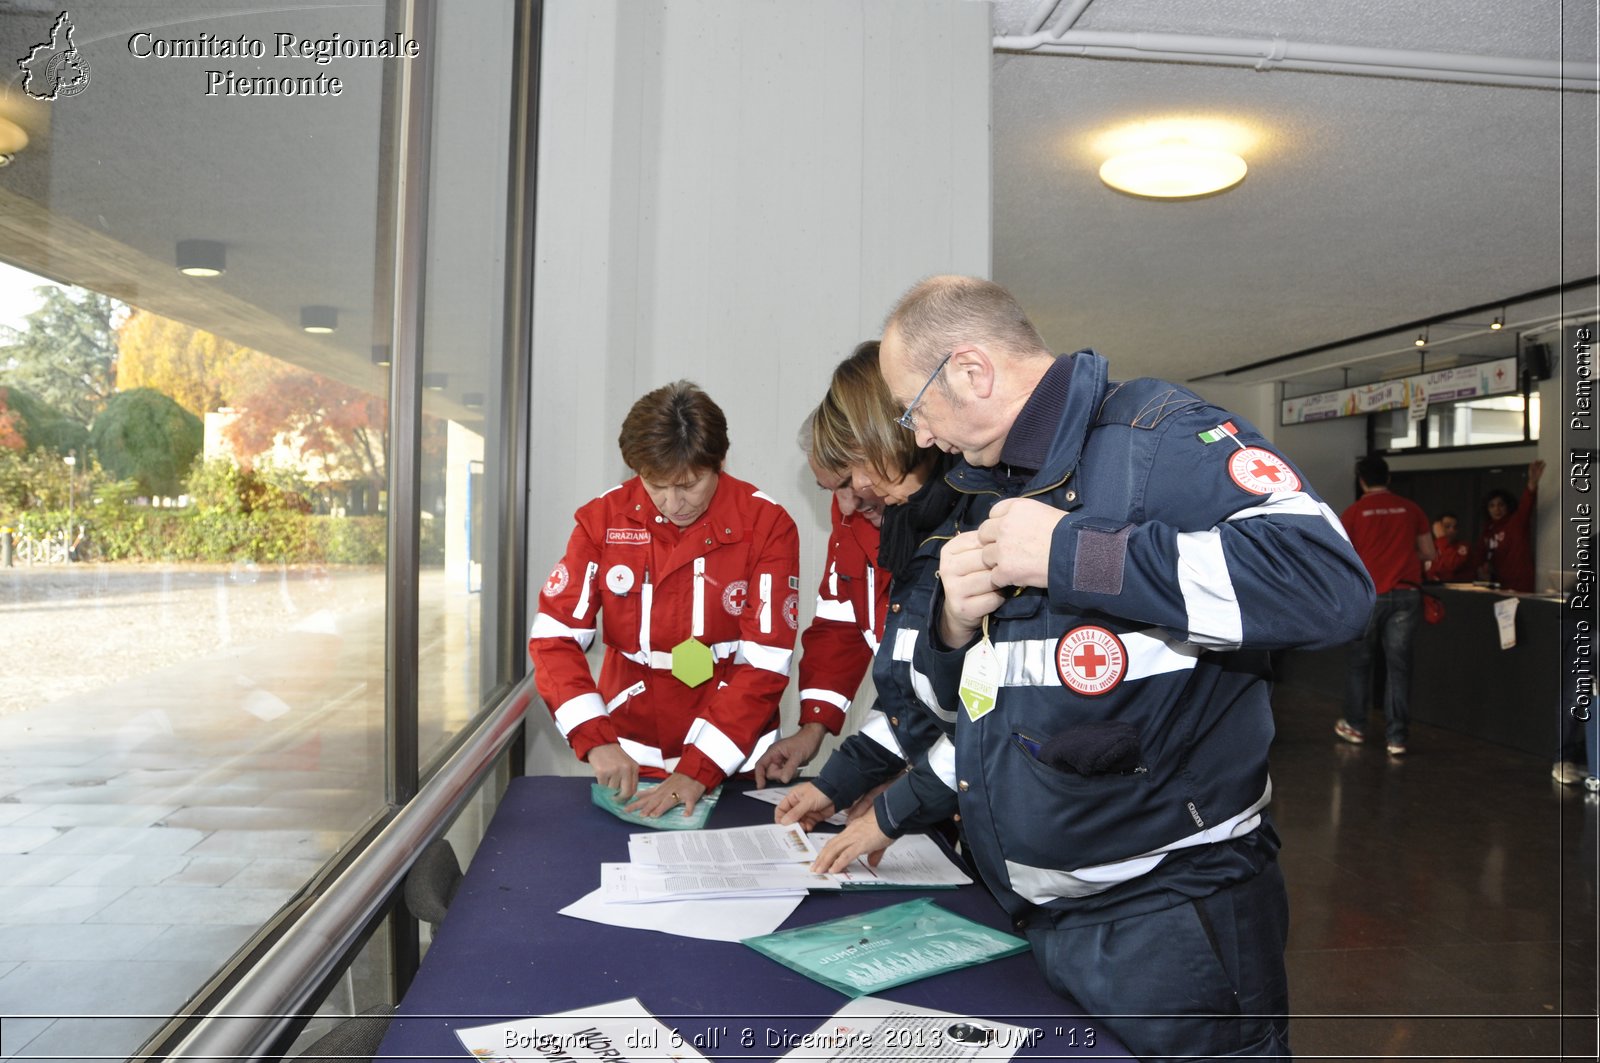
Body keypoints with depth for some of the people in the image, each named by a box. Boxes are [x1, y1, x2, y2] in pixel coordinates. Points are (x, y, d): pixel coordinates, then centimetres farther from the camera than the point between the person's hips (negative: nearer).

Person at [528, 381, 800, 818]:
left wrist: (700, 770, -20)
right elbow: (554, 635, -7)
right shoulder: (604, 518, -7)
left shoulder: (766, 525, -12)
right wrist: (595, 741, -20)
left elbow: (766, 662, -15)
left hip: (732, 754, -1)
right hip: (629, 757, 1)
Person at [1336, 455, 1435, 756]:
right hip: (1407, 594, 2)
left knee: (1359, 661, 13)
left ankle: (1354, 726, 24)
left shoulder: (1353, 512, -2)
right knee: (1398, 665, 4)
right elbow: (1429, 554, 11)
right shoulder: (1411, 509, 5)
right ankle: (1397, 737, 4)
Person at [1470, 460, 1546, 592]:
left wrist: (1532, 483, -44)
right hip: (1497, 585, 6)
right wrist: (1479, 568, -6)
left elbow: (1526, 505, -25)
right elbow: (1479, 554, 18)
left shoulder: (1517, 522, -5)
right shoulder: (1488, 530, 12)